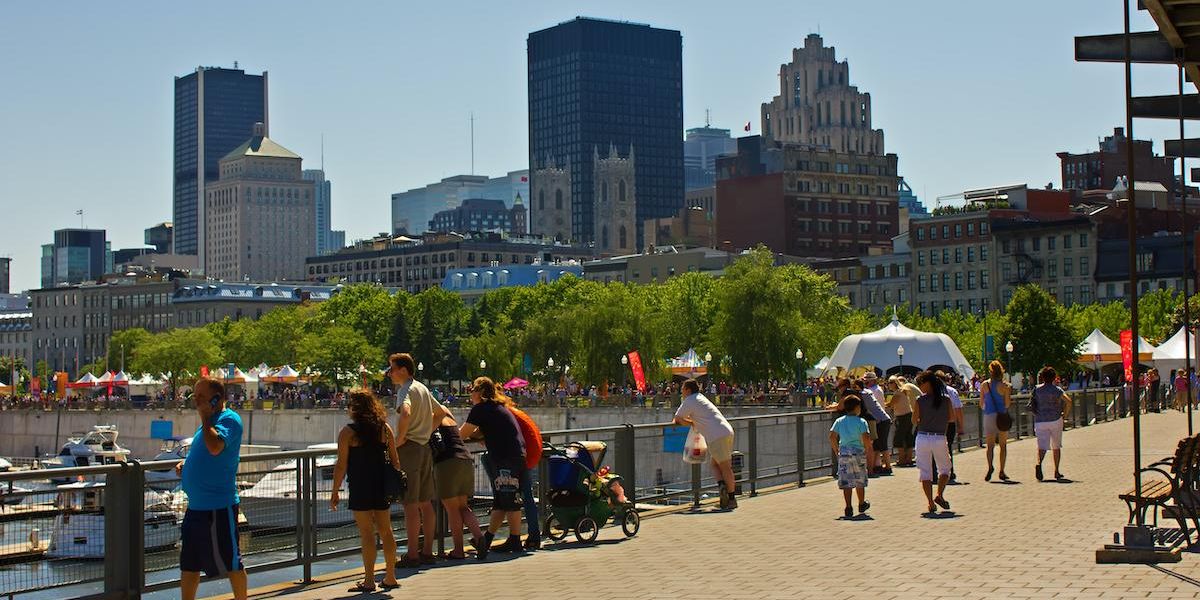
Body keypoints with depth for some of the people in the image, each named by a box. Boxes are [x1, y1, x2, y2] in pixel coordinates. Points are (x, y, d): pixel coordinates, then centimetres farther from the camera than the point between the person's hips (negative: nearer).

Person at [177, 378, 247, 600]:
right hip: (196, 505, 9)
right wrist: (185, 465, 11)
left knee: (230, 563, 2)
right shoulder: (210, 422, 15)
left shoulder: (229, 419, -13)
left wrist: (205, 417, -20)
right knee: (188, 565, 13)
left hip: (219, 507, -9)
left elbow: (215, 447, -31)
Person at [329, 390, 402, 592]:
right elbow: (395, 460, 8)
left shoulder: (348, 432, -9)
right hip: (382, 486, 5)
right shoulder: (385, 428, 5)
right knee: (386, 531, 12)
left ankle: (369, 581, 0)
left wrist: (335, 492, -2)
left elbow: (341, 465, -10)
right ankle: (390, 577, 19)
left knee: (367, 534, -1)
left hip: (360, 490, -5)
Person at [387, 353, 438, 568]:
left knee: (411, 504, -6)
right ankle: (427, 552, 15)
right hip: (426, 447, 9)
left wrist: (398, 441, -21)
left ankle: (412, 555, -6)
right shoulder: (422, 388, 16)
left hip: (409, 448, -9)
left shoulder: (405, 390, -11)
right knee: (425, 503, 11)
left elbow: (405, 413, -32)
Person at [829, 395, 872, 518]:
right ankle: (862, 504, 30)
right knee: (860, 481, 15)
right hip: (858, 452, -2)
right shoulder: (861, 422, -7)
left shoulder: (839, 421, 4)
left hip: (844, 452, 2)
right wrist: (868, 448, 0)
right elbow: (866, 438, -16)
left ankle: (848, 508, -6)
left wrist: (836, 451, 7)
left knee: (846, 482, 2)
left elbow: (832, 436, -2)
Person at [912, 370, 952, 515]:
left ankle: (930, 503, 2)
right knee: (945, 469, 19)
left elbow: (914, 420, -1)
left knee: (925, 472, 6)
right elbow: (951, 418, 6)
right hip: (940, 438, 1)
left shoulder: (920, 401, -8)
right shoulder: (946, 400, -3)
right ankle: (939, 495, 2)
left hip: (923, 437, -1)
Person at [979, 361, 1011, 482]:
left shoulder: (984, 385, 0)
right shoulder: (1005, 386, -5)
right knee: (1003, 445, 11)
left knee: (990, 445, 3)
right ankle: (1001, 471, 11)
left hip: (988, 416, 1)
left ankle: (990, 466, -22)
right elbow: (1007, 404, -5)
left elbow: (981, 403, 3)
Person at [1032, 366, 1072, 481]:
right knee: (1056, 447, 15)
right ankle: (1056, 472, 19)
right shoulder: (1057, 390, -2)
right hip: (1055, 420, 0)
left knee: (1042, 446, -6)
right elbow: (1068, 401, -15)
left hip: (1040, 421, 0)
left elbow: (1032, 404, 6)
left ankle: (1039, 463, -36)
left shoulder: (1037, 389, 3)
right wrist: (1065, 413, -3)